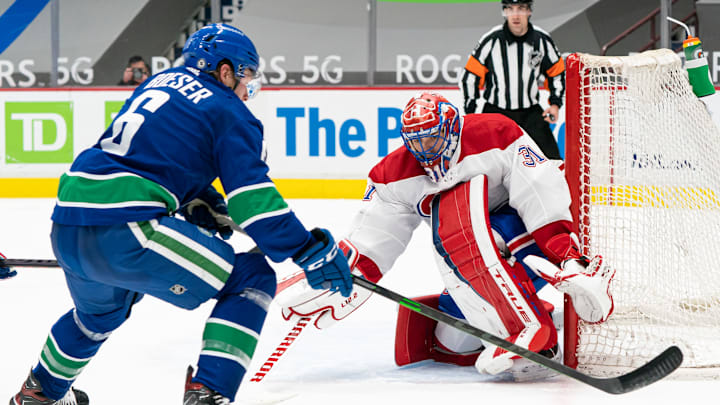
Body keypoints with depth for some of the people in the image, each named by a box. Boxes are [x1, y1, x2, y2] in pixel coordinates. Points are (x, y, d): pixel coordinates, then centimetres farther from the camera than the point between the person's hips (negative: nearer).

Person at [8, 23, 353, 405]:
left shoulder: (160, 81, 23)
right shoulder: (228, 112, 1)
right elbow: (252, 195, -7)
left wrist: (201, 205, 22)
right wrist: (311, 251, -3)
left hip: (65, 229, 8)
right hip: (124, 230, -8)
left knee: (102, 308, 38)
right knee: (251, 278, 0)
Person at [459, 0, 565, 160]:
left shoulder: (542, 40, -5)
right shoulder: (492, 40, -12)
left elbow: (557, 73, 10)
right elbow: (470, 76, -5)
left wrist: (555, 104, -1)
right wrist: (470, 112, -6)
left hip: (531, 112, 2)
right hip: (495, 112, -2)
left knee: (551, 158, -5)